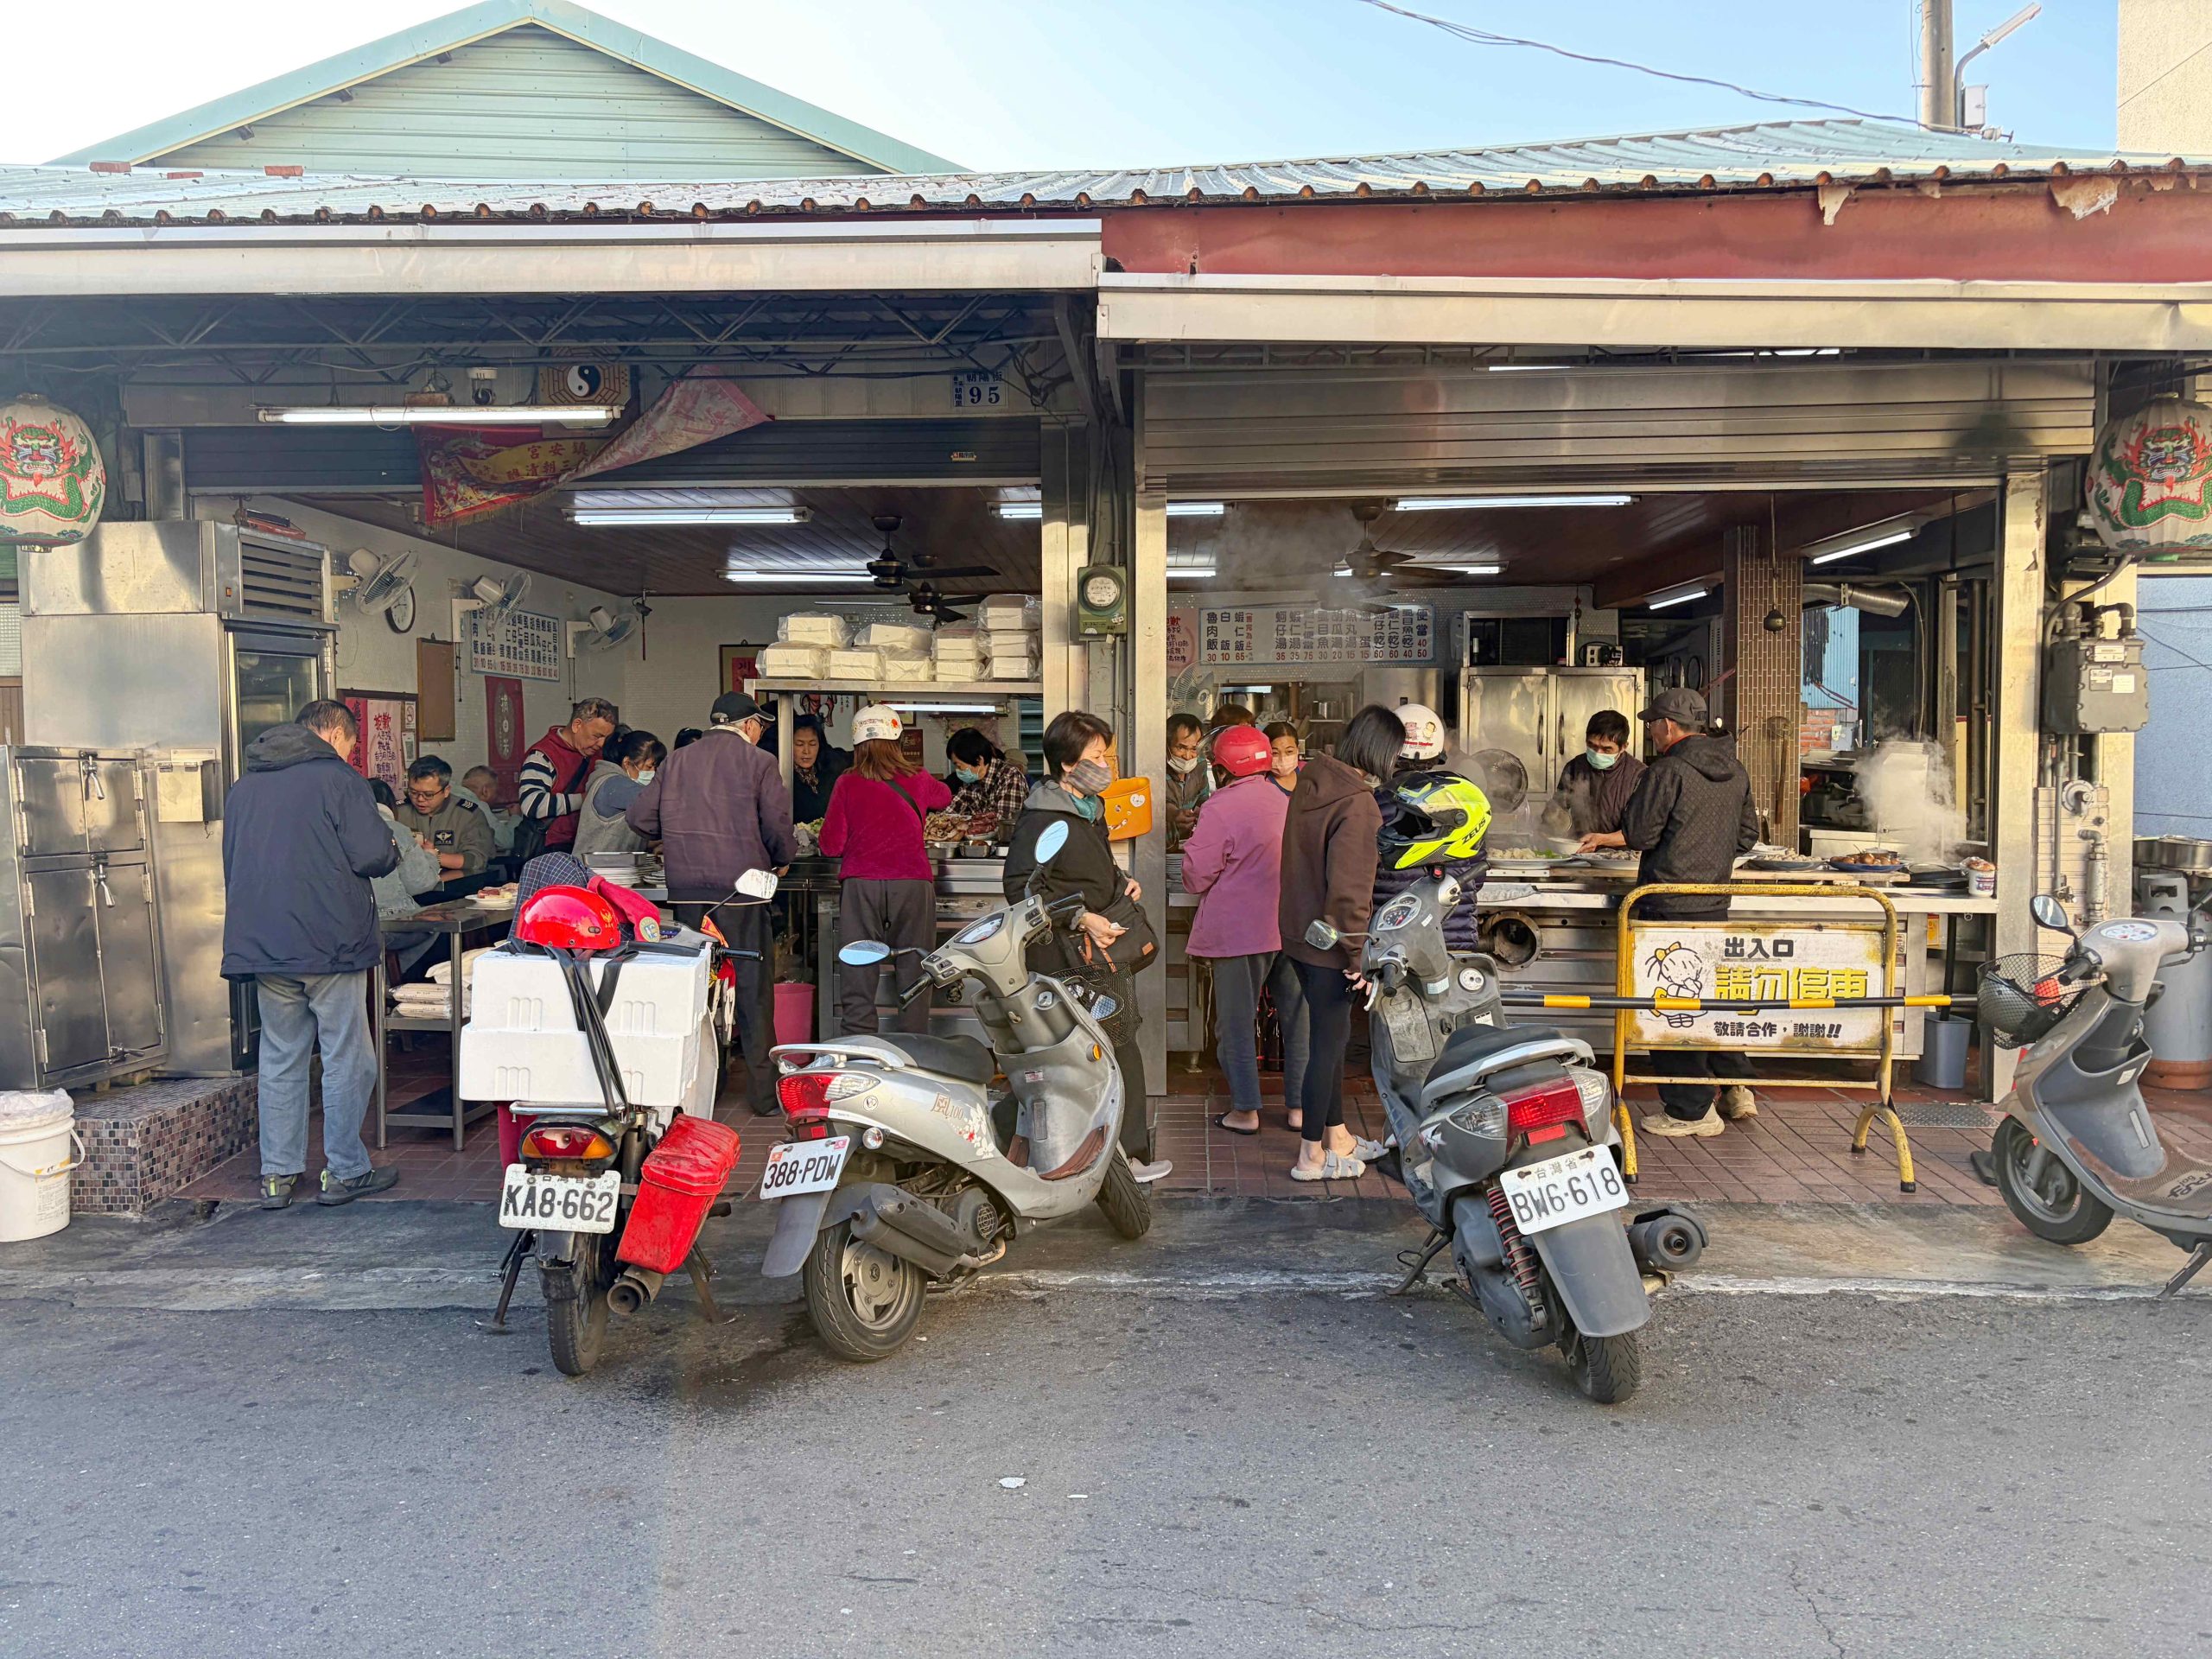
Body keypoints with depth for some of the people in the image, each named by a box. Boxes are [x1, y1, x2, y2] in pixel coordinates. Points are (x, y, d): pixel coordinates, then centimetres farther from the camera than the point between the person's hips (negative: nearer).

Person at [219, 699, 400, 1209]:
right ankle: (345, 1172, 9)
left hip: (260, 946, 6)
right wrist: (392, 851, 7)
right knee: (346, 1058, 4)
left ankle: (277, 1175, 16)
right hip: (331, 944, -6)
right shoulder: (339, 779, -7)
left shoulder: (243, 787, 14)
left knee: (280, 1061, 12)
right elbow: (373, 856, -14)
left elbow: (232, 868, 21)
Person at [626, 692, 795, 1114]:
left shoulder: (675, 762, 10)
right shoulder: (758, 762, -2)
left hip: (686, 890, 4)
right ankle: (763, 1094, 4)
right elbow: (777, 824, -7)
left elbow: (640, 817, 7)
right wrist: (782, 860, 12)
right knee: (752, 990, 2)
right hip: (740, 889, -4)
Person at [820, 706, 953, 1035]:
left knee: (857, 979, 4)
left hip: (860, 886, -1)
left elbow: (831, 846, 1)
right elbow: (944, 797, 29)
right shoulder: (918, 780, 6)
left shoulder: (847, 785, 1)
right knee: (914, 977, 8)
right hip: (913, 884, 1)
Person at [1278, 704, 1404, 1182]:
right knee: (1329, 1040, 4)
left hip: (1299, 932, 9)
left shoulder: (1310, 782, 4)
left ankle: (1337, 1138, 33)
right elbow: (1349, 890, -25)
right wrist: (1359, 955, -16)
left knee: (1329, 1035, 20)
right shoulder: (1357, 803, -22)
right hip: (1329, 943, -9)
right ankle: (1311, 1156, 14)